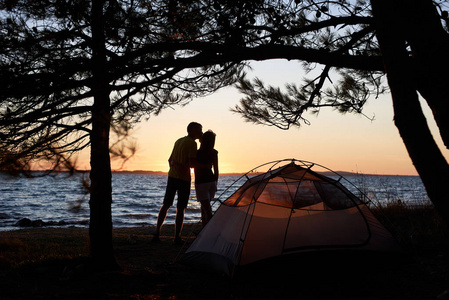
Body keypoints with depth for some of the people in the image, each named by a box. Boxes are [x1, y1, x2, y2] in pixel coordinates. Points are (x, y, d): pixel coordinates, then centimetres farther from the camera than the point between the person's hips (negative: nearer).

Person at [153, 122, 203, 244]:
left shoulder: (178, 141, 14)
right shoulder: (192, 143, -11)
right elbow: (192, 164, -18)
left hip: (172, 176, 7)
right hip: (184, 179, -7)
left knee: (166, 205, 13)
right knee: (180, 209, -1)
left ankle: (157, 233, 15)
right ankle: (177, 237, 1)